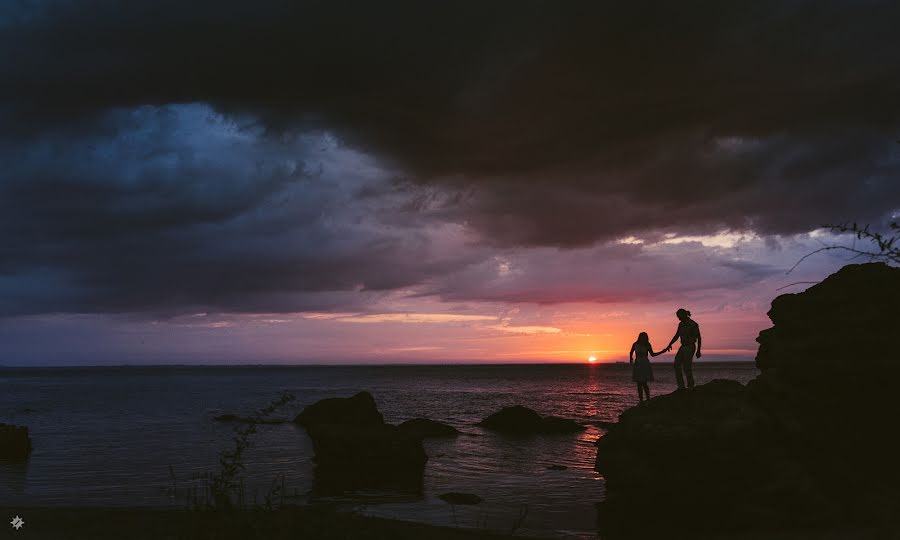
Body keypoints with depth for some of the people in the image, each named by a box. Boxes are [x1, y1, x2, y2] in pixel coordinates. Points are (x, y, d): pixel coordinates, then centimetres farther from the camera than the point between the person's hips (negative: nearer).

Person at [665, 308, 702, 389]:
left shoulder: (693, 324, -12)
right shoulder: (681, 324, 10)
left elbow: (699, 338, -10)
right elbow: (676, 336, 12)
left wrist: (698, 351, -12)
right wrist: (670, 344, -2)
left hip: (690, 347, -8)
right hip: (683, 347, 8)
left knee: (687, 367, -8)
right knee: (677, 365, -1)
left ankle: (691, 386, 4)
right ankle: (681, 386, 1)